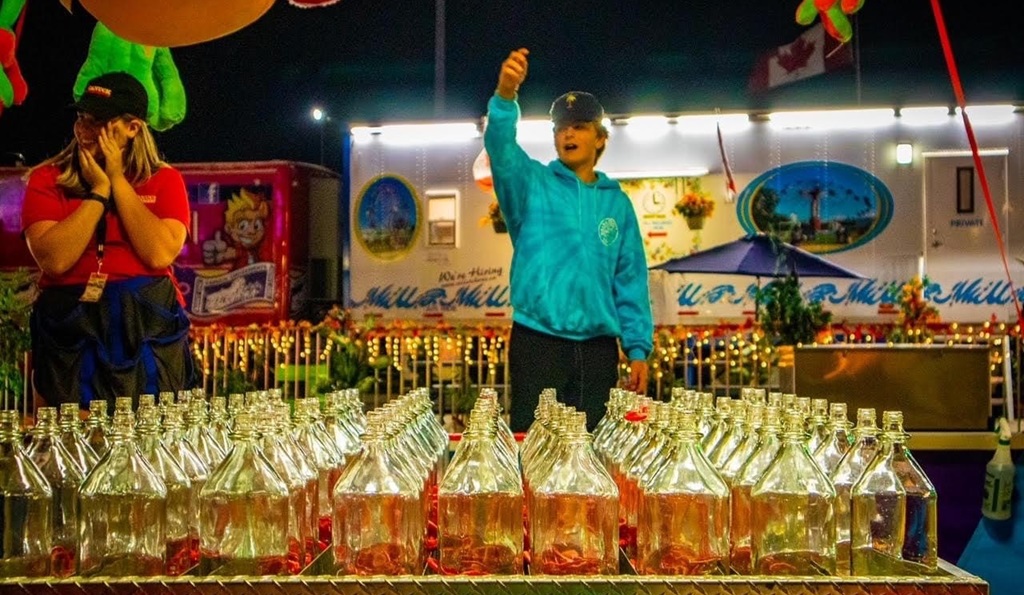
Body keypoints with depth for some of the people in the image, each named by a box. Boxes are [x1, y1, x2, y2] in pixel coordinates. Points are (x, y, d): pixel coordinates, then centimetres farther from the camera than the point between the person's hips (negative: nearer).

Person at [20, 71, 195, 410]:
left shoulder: (165, 180, 5)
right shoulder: (47, 179, 3)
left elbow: (160, 254, -12)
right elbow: (55, 259, -12)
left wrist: (118, 181, -7)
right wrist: (98, 191, -9)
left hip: (149, 330, 1)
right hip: (70, 330, 0)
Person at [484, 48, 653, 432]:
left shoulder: (617, 203, 11)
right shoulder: (531, 184, 4)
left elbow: (631, 282, 10)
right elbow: (501, 148, -17)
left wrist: (638, 348, 4)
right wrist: (505, 96, -35)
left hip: (598, 349, 3)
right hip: (537, 343, -3)